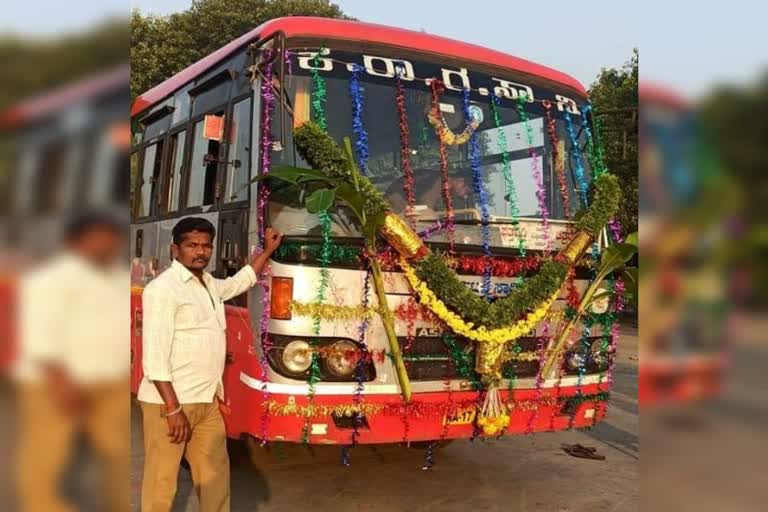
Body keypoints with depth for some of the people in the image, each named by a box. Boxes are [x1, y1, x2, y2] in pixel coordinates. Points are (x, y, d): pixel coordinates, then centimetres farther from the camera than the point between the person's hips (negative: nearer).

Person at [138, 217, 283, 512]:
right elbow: (155, 356, -17)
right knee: (162, 481, -1)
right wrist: (173, 409, -21)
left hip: (207, 400, 8)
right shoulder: (162, 288, -12)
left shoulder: (210, 284, 13)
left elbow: (240, 281, 37)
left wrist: (268, 250, 39)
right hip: (170, 402, -8)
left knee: (215, 474, 15)